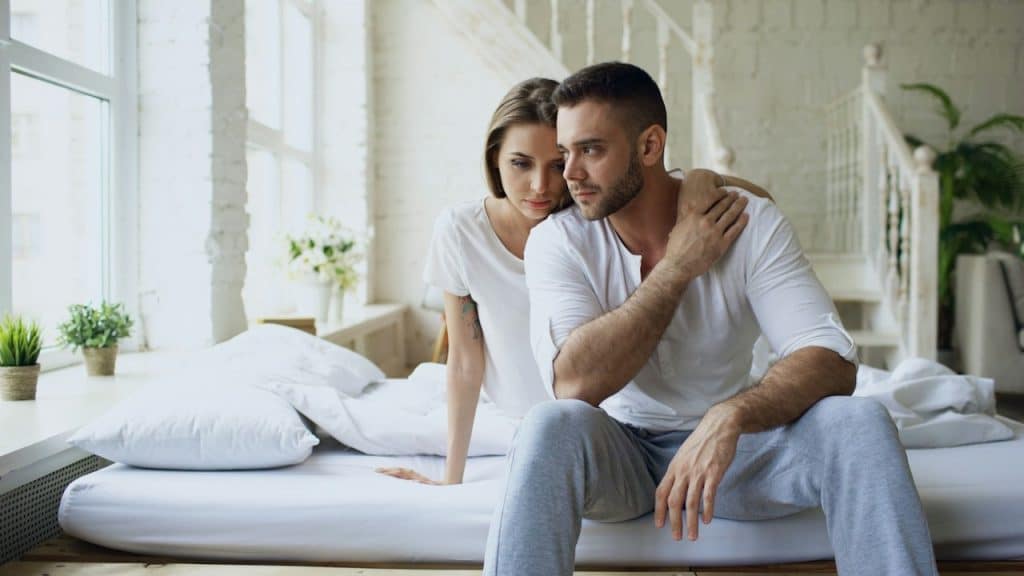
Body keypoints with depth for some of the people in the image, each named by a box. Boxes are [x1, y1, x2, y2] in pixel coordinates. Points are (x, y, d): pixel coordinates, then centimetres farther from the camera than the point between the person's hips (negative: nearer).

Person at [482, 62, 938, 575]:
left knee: (859, 422, -25)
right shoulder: (557, 240, -11)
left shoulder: (751, 224, -10)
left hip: (728, 446, 1)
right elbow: (574, 383, -26)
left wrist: (730, 417, -39)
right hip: (618, 454, 0)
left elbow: (833, 362, -19)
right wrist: (679, 266, -21)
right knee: (552, 425, -34)